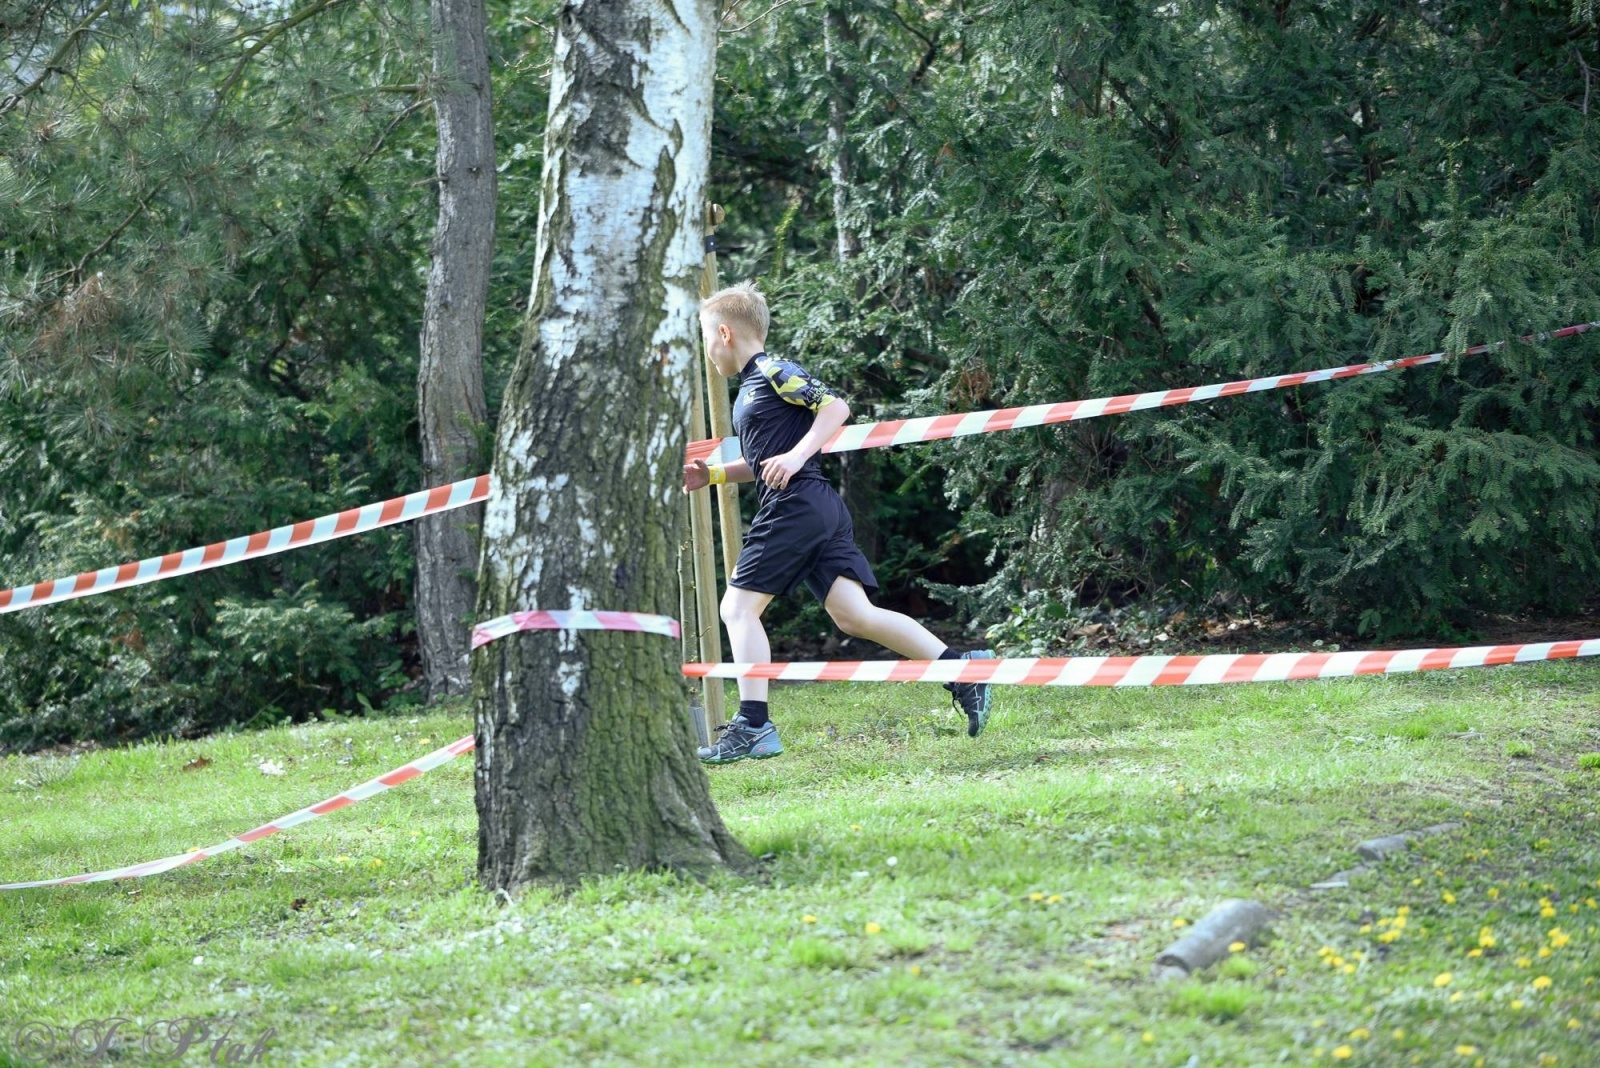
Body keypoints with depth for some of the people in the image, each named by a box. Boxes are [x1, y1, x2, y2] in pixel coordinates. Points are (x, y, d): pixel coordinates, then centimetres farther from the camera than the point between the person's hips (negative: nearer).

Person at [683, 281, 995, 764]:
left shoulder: (773, 372, -4)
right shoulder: (751, 385, 24)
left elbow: (836, 406, -14)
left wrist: (797, 456, -23)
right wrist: (714, 474, 24)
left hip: (796, 505, -9)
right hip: (821, 510, 9)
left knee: (739, 607, -5)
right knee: (854, 615, -1)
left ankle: (753, 726, -10)